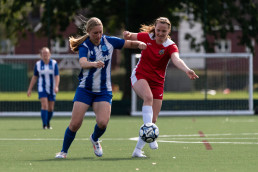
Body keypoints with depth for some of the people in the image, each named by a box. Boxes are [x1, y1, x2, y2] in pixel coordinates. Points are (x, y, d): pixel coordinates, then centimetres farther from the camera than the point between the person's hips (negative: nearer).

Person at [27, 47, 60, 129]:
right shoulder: (38, 64, 0)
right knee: (44, 105, -18)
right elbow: (34, 77, 7)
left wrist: (56, 86, -24)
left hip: (52, 89, 1)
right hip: (42, 88, -1)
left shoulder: (54, 63, -3)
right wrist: (30, 89, 6)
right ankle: (44, 125, -21)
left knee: (51, 108, 6)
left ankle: (48, 123, 28)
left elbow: (57, 76, -8)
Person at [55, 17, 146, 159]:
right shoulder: (84, 46, -12)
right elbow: (83, 63, -33)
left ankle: (95, 139, 18)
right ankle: (63, 151, 12)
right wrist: (94, 64, -54)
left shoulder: (109, 41, -2)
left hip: (104, 91, 2)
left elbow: (129, 44, 9)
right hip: (85, 89, -2)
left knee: (102, 123, -16)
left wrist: (139, 44, -13)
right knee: (75, 124, -8)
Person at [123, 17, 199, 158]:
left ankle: (138, 149, 7)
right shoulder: (146, 37, -5)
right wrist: (127, 35, -12)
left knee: (153, 120, -4)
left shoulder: (170, 46, -11)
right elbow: (128, 37, 13)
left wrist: (187, 70, -53)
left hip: (157, 82, 2)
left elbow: (177, 60, -32)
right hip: (140, 76, -2)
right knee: (148, 97, -34)